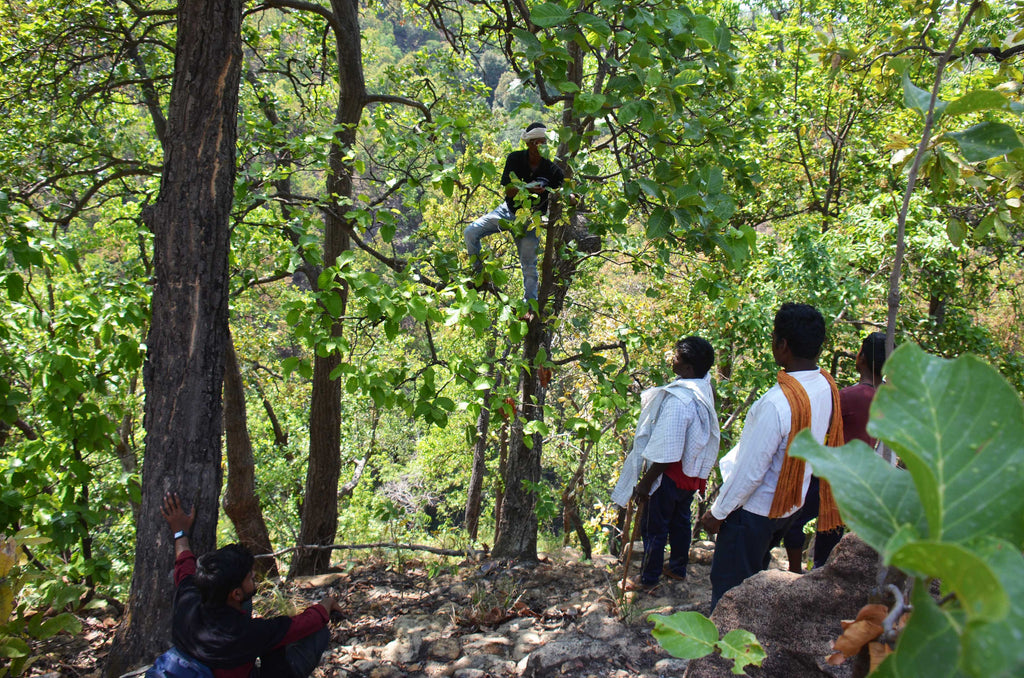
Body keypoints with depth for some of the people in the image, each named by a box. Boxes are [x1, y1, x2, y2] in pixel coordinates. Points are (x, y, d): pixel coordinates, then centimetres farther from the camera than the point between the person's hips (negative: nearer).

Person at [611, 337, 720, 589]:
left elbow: (666, 454, -28)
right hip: (691, 471, 9)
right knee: (680, 521, 26)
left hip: (671, 474, -9)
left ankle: (648, 578, 26)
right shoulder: (703, 388, -6)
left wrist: (645, 483, -19)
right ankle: (678, 567, 44)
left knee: (653, 527, 10)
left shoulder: (678, 402, -33)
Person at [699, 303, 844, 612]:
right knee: (755, 576, 26)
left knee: (728, 586, 10)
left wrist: (718, 512, -12)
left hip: (755, 509, -8)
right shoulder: (827, 387, -7)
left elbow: (750, 472, -26)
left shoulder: (777, 403, -33)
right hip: (791, 502, 8)